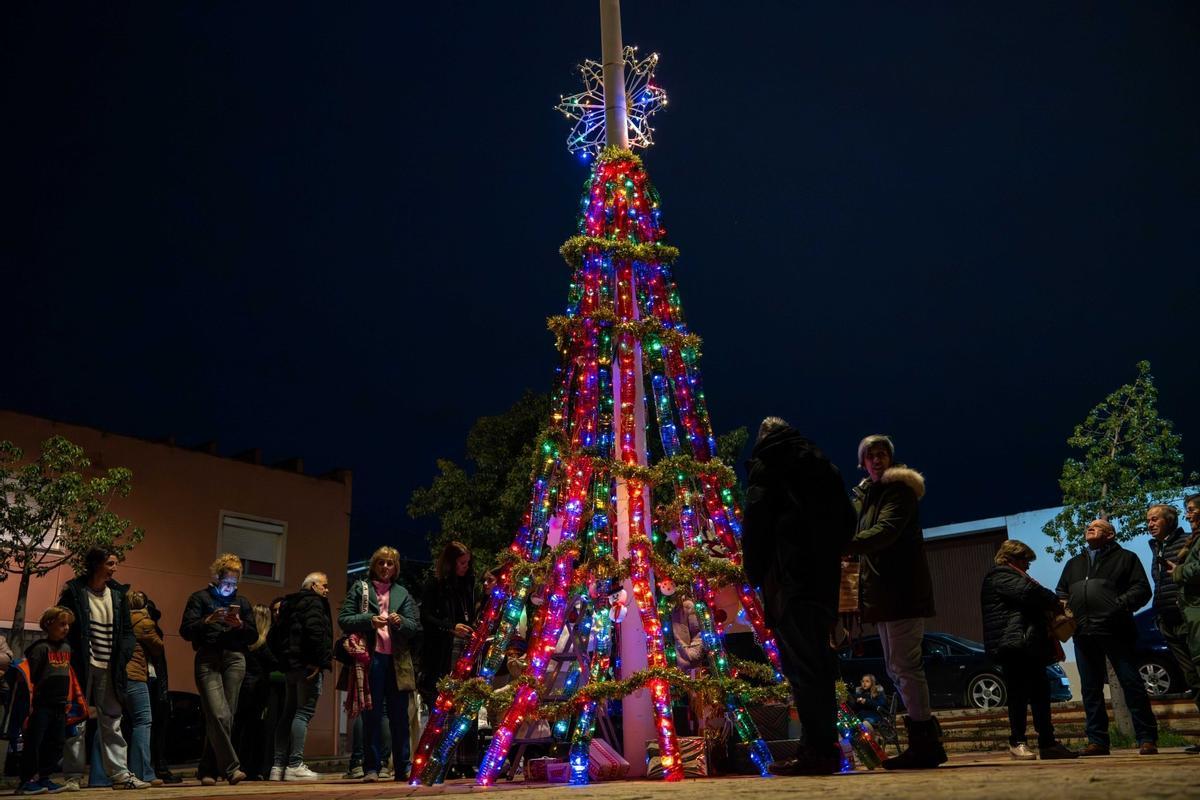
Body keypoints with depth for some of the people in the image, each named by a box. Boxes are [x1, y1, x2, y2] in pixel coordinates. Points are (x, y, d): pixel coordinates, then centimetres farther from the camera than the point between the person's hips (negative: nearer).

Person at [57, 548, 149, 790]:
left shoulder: (117, 594, 8)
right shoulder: (74, 591, -4)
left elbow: (127, 630, 12)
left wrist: (123, 656, -2)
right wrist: (71, 659, -10)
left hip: (109, 668, 4)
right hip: (81, 666, -4)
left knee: (112, 721, 6)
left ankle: (120, 773, 8)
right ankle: (73, 774, 12)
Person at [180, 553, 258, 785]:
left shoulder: (242, 602, 20)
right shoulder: (200, 598, 10)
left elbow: (254, 636, 15)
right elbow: (186, 631, 0)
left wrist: (240, 625, -4)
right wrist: (208, 620, -15)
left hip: (234, 660, 3)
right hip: (208, 660, -3)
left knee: (225, 717, 0)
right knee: (219, 716, -16)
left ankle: (208, 770, 11)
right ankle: (231, 768, -13)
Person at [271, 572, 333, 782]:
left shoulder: (291, 603, 24)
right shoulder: (313, 602, -5)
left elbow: (279, 635, 23)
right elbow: (314, 630, -21)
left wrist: (283, 661, 18)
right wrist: (319, 660, -18)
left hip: (291, 665, 9)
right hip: (307, 664, -9)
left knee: (289, 713, 10)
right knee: (304, 713, -9)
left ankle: (279, 765, 11)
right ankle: (295, 765, -13)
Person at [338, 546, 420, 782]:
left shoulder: (403, 593, 16)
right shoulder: (359, 588, 10)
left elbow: (415, 627, 10)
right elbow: (343, 619, 2)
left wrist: (400, 622, -12)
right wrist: (369, 620, -14)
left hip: (397, 660, 2)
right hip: (371, 658, -2)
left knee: (399, 716, 4)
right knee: (372, 715, 0)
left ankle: (402, 768, 10)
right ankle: (371, 768, 6)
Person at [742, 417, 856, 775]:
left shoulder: (767, 464, 2)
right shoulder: (822, 464, 21)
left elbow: (756, 521, -8)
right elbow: (847, 520, 21)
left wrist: (756, 573, -2)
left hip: (789, 580, -7)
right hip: (824, 577, 7)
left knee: (800, 664, -8)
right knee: (817, 661, 10)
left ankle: (817, 749, -11)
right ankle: (824, 748, 12)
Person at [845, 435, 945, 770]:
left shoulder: (899, 489, -8)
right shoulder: (865, 494, 19)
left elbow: (885, 531, -24)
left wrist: (845, 545, -36)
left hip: (903, 590, -10)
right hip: (882, 591, 10)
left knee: (905, 664, -10)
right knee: (896, 666, 13)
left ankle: (924, 745, -5)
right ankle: (927, 741, 20)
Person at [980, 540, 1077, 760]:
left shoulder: (1008, 576, 28)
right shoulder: (1000, 576, -5)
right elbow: (1029, 592, -19)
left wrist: (1050, 604, 11)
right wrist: (1054, 602, -4)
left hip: (1028, 647, 11)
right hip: (1014, 644, -11)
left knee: (1040, 694, 9)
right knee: (1019, 694, -7)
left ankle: (1048, 743, 14)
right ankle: (1017, 742, -1)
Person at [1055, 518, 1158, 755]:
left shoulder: (1125, 558, 11)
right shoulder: (1073, 564, 26)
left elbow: (1142, 588, 1)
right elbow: (1061, 592, 26)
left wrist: (1122, 603, -15)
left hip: (1114, 630, -5)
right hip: (1083, 633, 5)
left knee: (1131, 683, -4)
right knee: (1090, 689, 6)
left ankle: (1147, 738, 3)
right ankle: (1097, 740, 11)